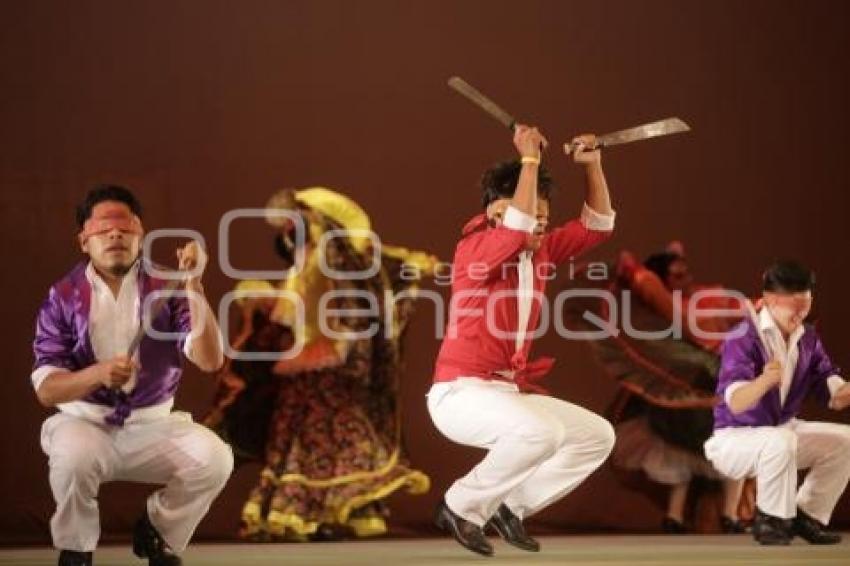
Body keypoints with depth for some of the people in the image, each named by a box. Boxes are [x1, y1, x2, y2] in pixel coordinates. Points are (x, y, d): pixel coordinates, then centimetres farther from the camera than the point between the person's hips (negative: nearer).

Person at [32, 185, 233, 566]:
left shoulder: (165, 288, -2)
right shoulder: (63, 297, -5)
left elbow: (210, 360, -15)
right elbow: (46, 389, -10)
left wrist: (193, 286, -24)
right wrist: (98, 373, -30)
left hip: (153, 424, 2)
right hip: (84, 421, -2)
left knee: (215, 459, -25)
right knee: (74, 458, -37)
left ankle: (157, 534, 6)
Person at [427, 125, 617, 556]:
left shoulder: (541, 252, 10)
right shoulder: (475, 249, -14)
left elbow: (597, 225, 16)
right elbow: (520, 226, -33)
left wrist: (592, 164, 4)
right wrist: (530, 158, -25)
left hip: (510, 391, 9)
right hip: (461, 392, -9)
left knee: (599, 436, 4)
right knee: (543, 432, -34)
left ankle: (511, 505, 10)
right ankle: (462, 506, -13)